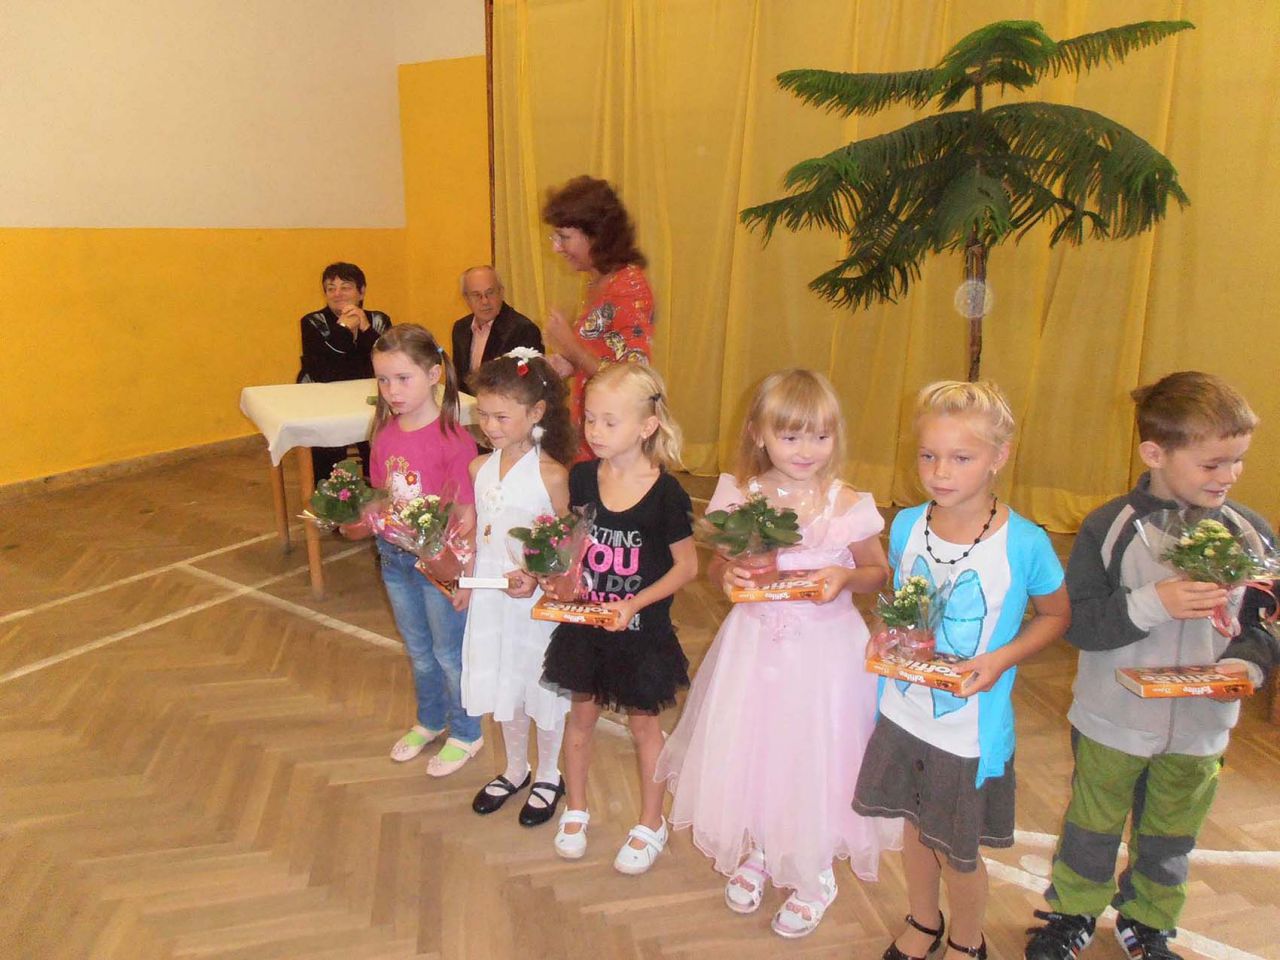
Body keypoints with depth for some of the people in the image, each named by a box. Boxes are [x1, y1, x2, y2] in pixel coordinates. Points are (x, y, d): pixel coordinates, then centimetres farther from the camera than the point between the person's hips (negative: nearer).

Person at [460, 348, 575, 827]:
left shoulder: (551, 474, -17)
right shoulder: (479, 468, -1)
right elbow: (474, 534, 7)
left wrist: (536, 577, -26)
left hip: (537, 597, -5)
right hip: (490, 595, 5)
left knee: (542, 684, 12)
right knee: (503, 683, 20)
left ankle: (548, 775, 36)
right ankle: (515, 769, 43)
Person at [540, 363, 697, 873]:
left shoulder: (665, 494, -20)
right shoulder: (581, 478, -7)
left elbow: (687, 565, -13)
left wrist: (634, 604, -21)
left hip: (641, 629, -4)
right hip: (585, 622, 4)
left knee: (643, 724, 14)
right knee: (580, 715, 18)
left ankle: (651, 825, 36)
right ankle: (575, 811, 42)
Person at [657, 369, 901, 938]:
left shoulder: (848, 506, -13)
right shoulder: (739, 497, -8)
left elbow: (879, 573, 0)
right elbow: (716, 566, 4)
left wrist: (845, 577, -21)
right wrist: (728, 575, -19)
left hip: (823, 650, -2)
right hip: (754, 643, 3)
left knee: (813, 757, 10)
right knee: (746, 750, 16)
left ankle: (813, 876, 38)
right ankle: (755, 851, 46)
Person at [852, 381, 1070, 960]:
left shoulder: (1024, 544, -20)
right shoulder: (905, 525, -7)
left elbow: (1056, 614, -4)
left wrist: (1002, 658, -18)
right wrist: (886, 635, -11)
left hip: (971, 730, -4)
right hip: (903, 712, 4)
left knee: (958, 852, 14)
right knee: (914, 826, 23)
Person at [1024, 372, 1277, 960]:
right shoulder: (1110, 529, -16)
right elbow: (1075, 622, -18)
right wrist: (1153, 603, -29)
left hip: (1199, 729, 3)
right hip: (1112, 723, -3)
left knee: (1170, 839, 22)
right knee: (1092, 828, 17)